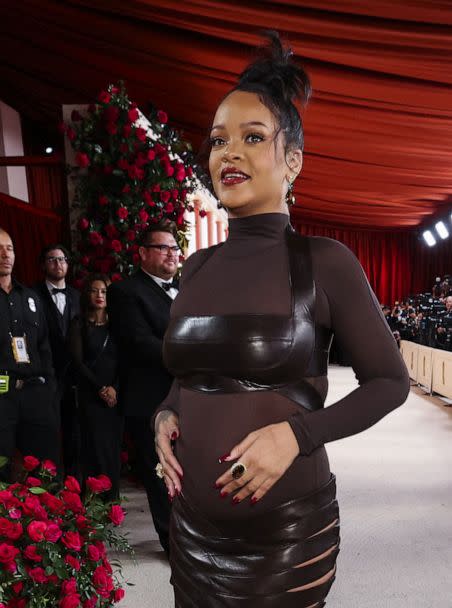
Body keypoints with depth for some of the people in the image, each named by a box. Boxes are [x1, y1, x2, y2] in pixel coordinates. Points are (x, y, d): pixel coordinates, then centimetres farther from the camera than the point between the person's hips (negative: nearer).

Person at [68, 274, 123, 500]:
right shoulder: (79, 324, 3)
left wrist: (114, 388, -9)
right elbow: (77, 361, -4)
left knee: (114, 446, 4)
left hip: (116, 394, 2)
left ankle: (112, 497, 14)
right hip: (90, 394, -2)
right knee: (96, 446, -5)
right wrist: (101, 388, -9)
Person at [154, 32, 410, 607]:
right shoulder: (196, 267, 2)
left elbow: (389, 380, -7)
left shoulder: (323, 260, -12)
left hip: (287, 531, -4)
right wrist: (165, 414, -6)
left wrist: (298, 433, -20)